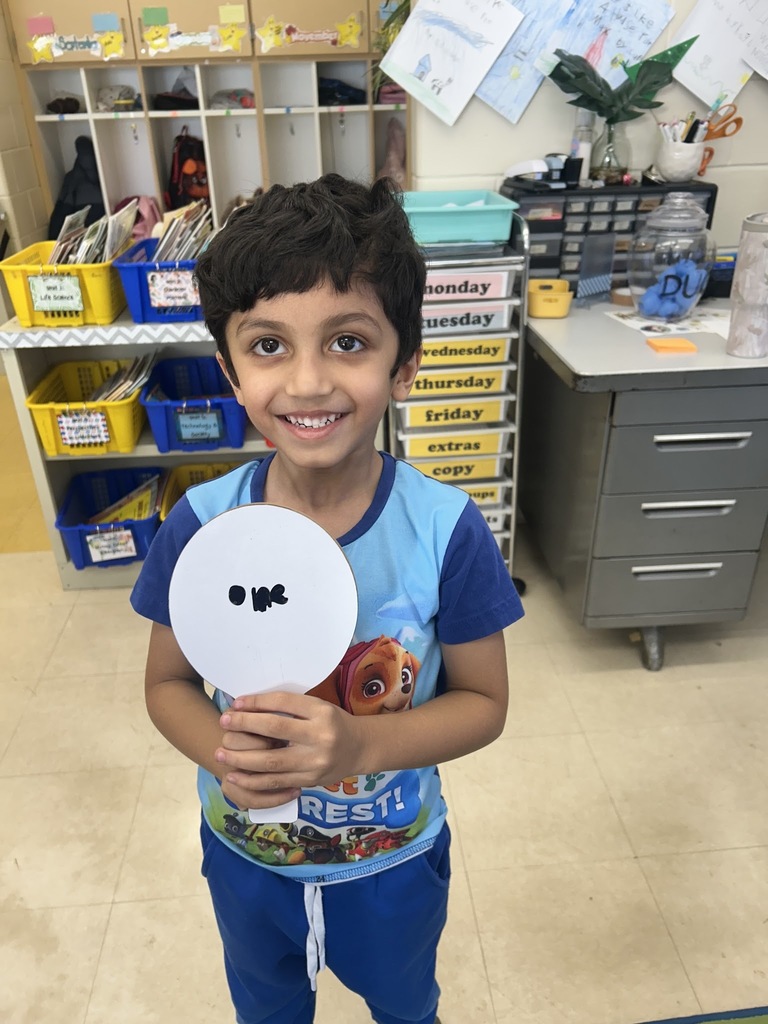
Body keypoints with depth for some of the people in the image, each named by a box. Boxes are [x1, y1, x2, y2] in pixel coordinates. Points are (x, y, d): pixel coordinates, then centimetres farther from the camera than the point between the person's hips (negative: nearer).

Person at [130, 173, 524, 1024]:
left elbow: (483, 701, -16)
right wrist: (221, 751, -29)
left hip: (393, 860, -1)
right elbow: (168, 681, -8)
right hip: (243, 853, 2)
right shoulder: (198, 524, -22)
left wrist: (361, 745, -34)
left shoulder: (446, 530, -27)